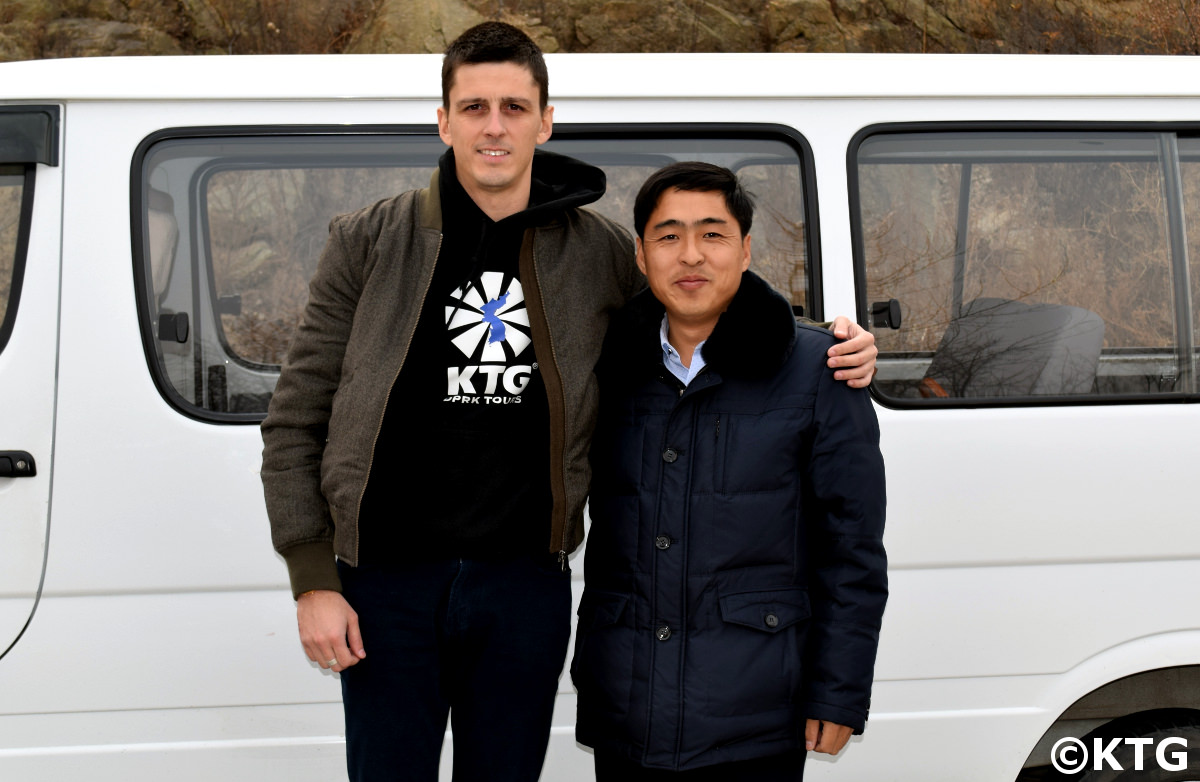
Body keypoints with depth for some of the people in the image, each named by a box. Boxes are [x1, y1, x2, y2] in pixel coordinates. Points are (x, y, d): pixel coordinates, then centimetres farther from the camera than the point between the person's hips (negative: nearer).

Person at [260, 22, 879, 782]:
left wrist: (829, 343, 0)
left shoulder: (600, 251, 3)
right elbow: (296, 421, 1)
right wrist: (313, 581, -6)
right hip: (388, 582, -1)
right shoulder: (371, 243, 0)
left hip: (526, 583, 1)